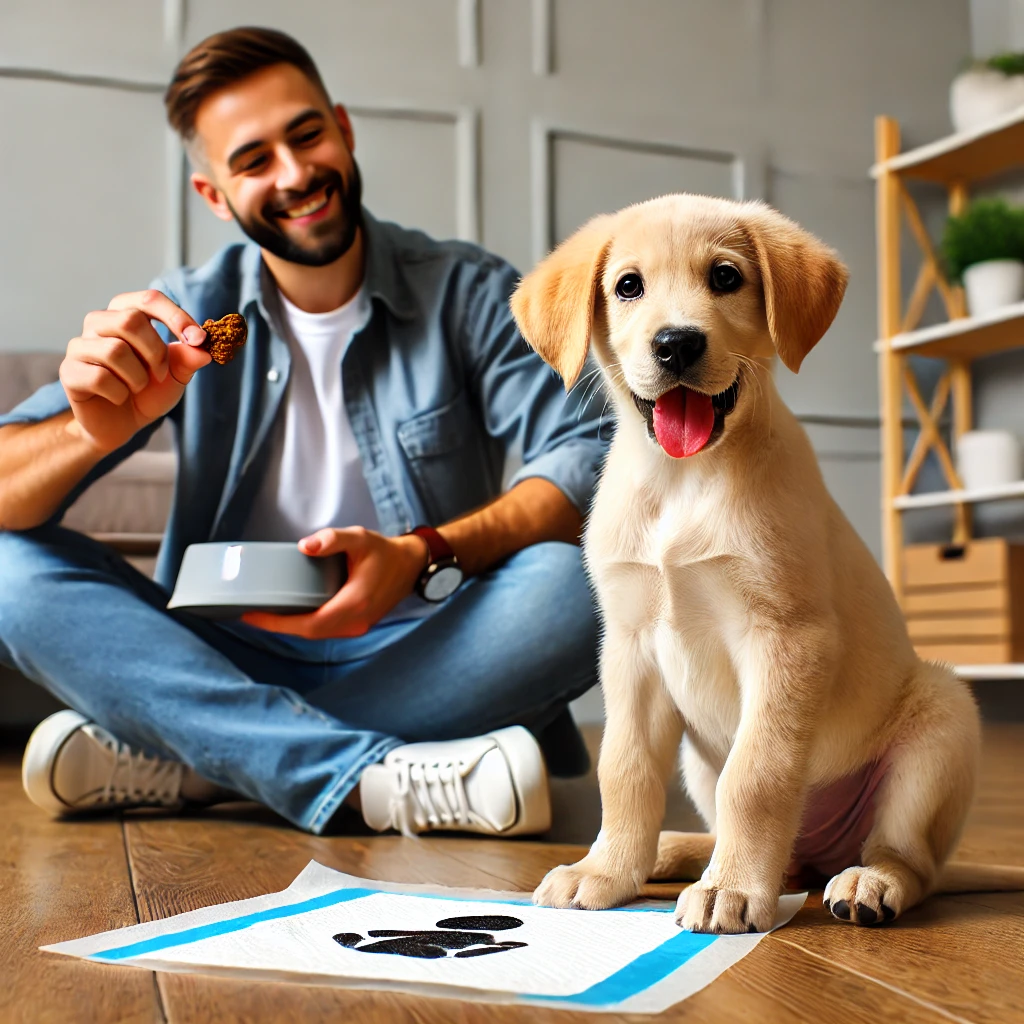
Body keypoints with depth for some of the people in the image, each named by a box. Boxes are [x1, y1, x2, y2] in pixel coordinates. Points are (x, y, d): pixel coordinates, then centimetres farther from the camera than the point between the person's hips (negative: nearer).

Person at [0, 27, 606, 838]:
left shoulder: (468, 292, 0)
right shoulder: (181, 316, 3)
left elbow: (586, 462, -13)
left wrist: (423, 556, -29)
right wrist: (98, 431, -28)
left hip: (426, 659, -1)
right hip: (230, 661, 2)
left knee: (570, 585, -29)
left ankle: (182, 759, -23)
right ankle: (379, 777, -32)